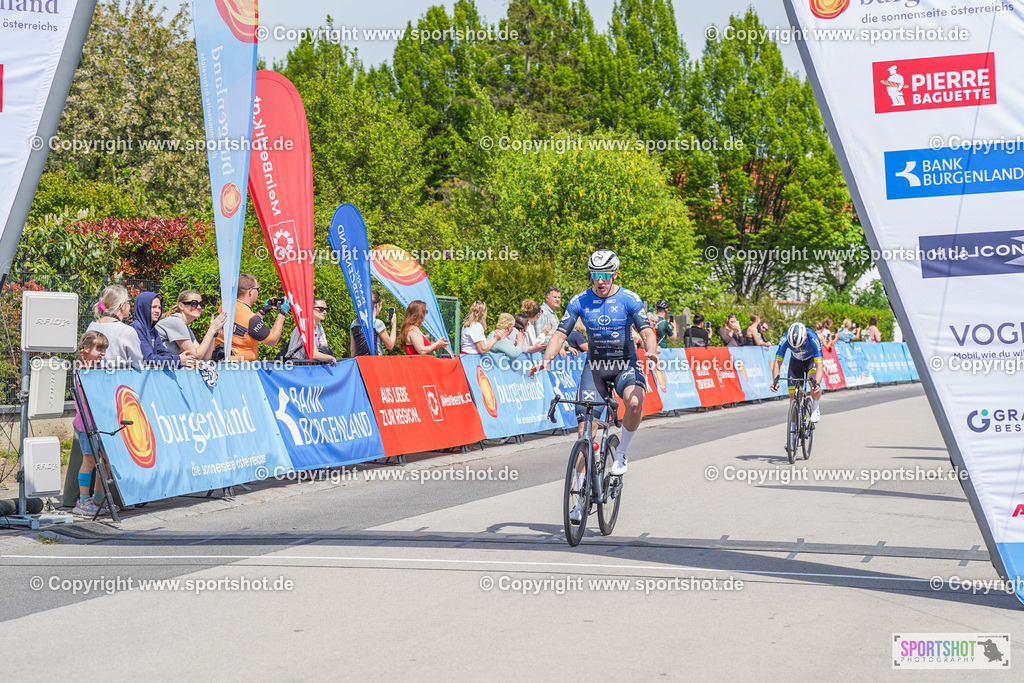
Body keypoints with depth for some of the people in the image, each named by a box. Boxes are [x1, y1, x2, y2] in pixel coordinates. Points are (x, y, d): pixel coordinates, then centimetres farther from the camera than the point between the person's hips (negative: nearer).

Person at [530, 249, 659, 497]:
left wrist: (651, 350, -39)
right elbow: (560, 334, -7)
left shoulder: (629, 299, -9)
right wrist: (546, 359, -25)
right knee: (585, 429, -8)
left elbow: (647, 332, -15)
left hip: (625, 363, -1)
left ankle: (621, 454, -7)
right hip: (595, 365, 2)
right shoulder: (580, 301, -5)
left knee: (635, 403, -35)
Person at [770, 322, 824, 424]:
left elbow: (819, 364, -41)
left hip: (812, 360, -2)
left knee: (814, 385, -30)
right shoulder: (785, 340, -33)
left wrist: (817, 383, -56)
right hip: (795, 361, 2)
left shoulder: (813, 339, -38)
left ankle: (815, 408, -5)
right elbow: (777, 362, -30)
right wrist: (775, 380, -46)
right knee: (793, 395, -5)